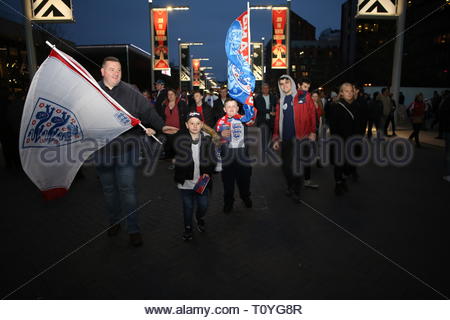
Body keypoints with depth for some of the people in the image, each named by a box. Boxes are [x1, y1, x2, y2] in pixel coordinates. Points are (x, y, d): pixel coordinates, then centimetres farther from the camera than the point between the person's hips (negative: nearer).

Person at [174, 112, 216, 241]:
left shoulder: (207, 139, 0)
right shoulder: (181, 139, -5)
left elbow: (212, 159, 3)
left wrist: (208, 173, -10)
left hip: (203, 180, 1)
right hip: (186, 181, -1)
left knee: (203, 205, 10)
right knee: (188, 206, 11)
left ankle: (200, 218, 43)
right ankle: (188, 227, 33)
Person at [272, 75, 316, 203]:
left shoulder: (303, 96, -1)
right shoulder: (280, 101, 11)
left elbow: (312, 114, -2)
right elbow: (278, 120, 12)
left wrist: (312, 132, -8)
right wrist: (276, 138, 9)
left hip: (299, 136, -4)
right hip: (284, 138, 4)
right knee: (286, 165, 9)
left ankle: (296, 191, 15)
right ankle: (290, 187, 30)